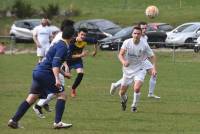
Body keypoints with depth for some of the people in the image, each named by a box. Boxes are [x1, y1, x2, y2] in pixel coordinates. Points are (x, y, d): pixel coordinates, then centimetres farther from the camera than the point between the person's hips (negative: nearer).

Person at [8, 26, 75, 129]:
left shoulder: (58, 45, 19)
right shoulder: (63, 47, -11)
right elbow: (55, 63, -23)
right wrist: (57, 79, -31)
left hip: (38, 72, 9)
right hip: (45, 73, -9)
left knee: (31, 98, 8)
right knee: (62, 94, -3)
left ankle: (14, 120, 5)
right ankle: (57, 122, -8)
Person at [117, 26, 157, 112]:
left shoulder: (144, 44, -13)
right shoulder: (127, 42, -13)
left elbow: (152, 56, -4)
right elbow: (120, 55, -17)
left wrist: (154, 68, -18)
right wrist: (123, 61, -39)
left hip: (139, 70, -2)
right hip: (127, 70, 2)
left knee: (137, 88, -25)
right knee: (122, 92, 7)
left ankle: (134, 106, 2)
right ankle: (124, 100, 45)